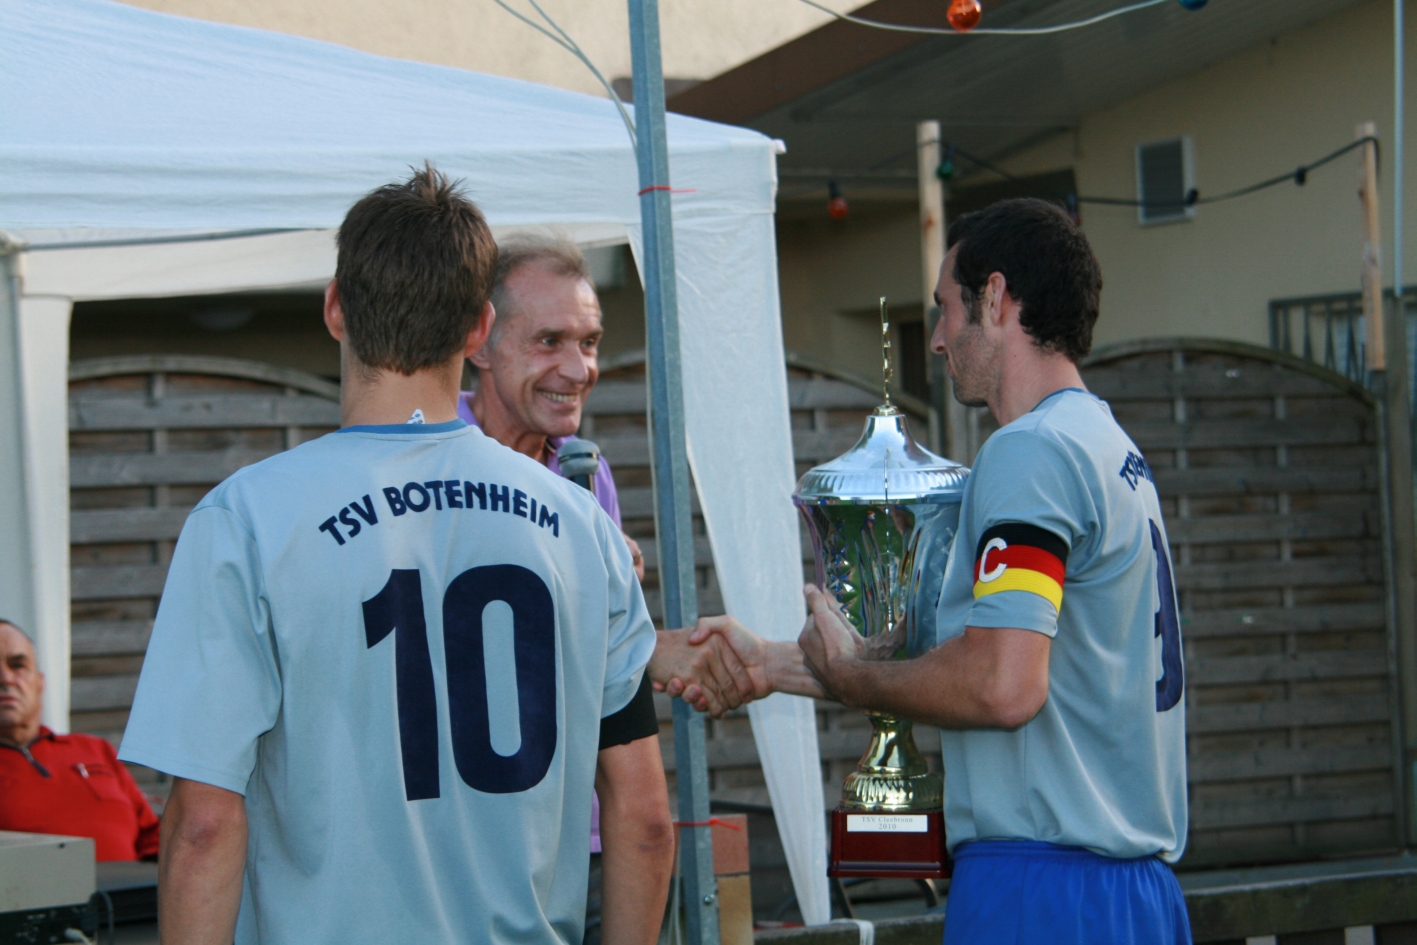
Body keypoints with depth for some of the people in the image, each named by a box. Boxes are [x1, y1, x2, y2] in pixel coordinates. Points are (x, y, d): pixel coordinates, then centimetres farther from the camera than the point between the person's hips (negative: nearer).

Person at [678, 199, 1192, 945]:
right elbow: (978, 659, 24)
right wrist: (771, 665, 26)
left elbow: (1001, 686, -23)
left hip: (1041, 885, -9)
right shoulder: (1110, 449, 20)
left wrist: (844, 675, -5)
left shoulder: (1031, 451, -12)